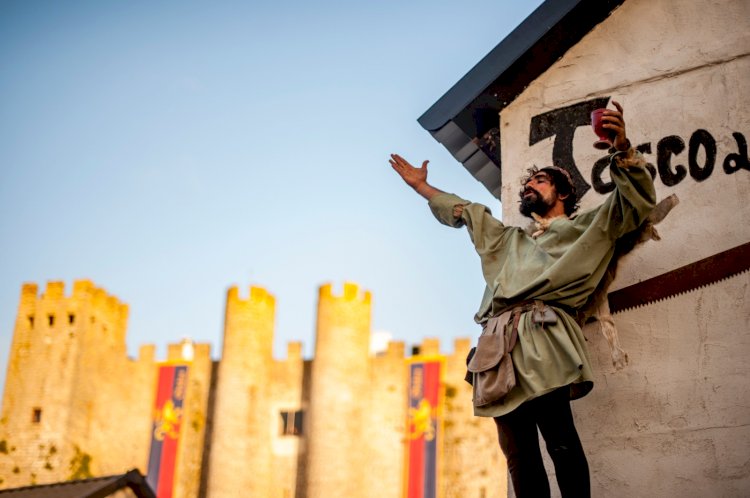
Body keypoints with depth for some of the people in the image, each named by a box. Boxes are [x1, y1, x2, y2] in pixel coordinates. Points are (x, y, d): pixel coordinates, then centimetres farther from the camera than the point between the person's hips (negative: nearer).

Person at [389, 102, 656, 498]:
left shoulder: (585, 228, 20)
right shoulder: (506, 239, 38)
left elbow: (636, 199, 7)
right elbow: (462, 211, 50)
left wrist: (621, 149, -9)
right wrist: (419, 185, 54)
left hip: (542, 340, -6)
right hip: (501, 346, 6)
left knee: (560, 440, -21)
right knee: (519, 456, -4)